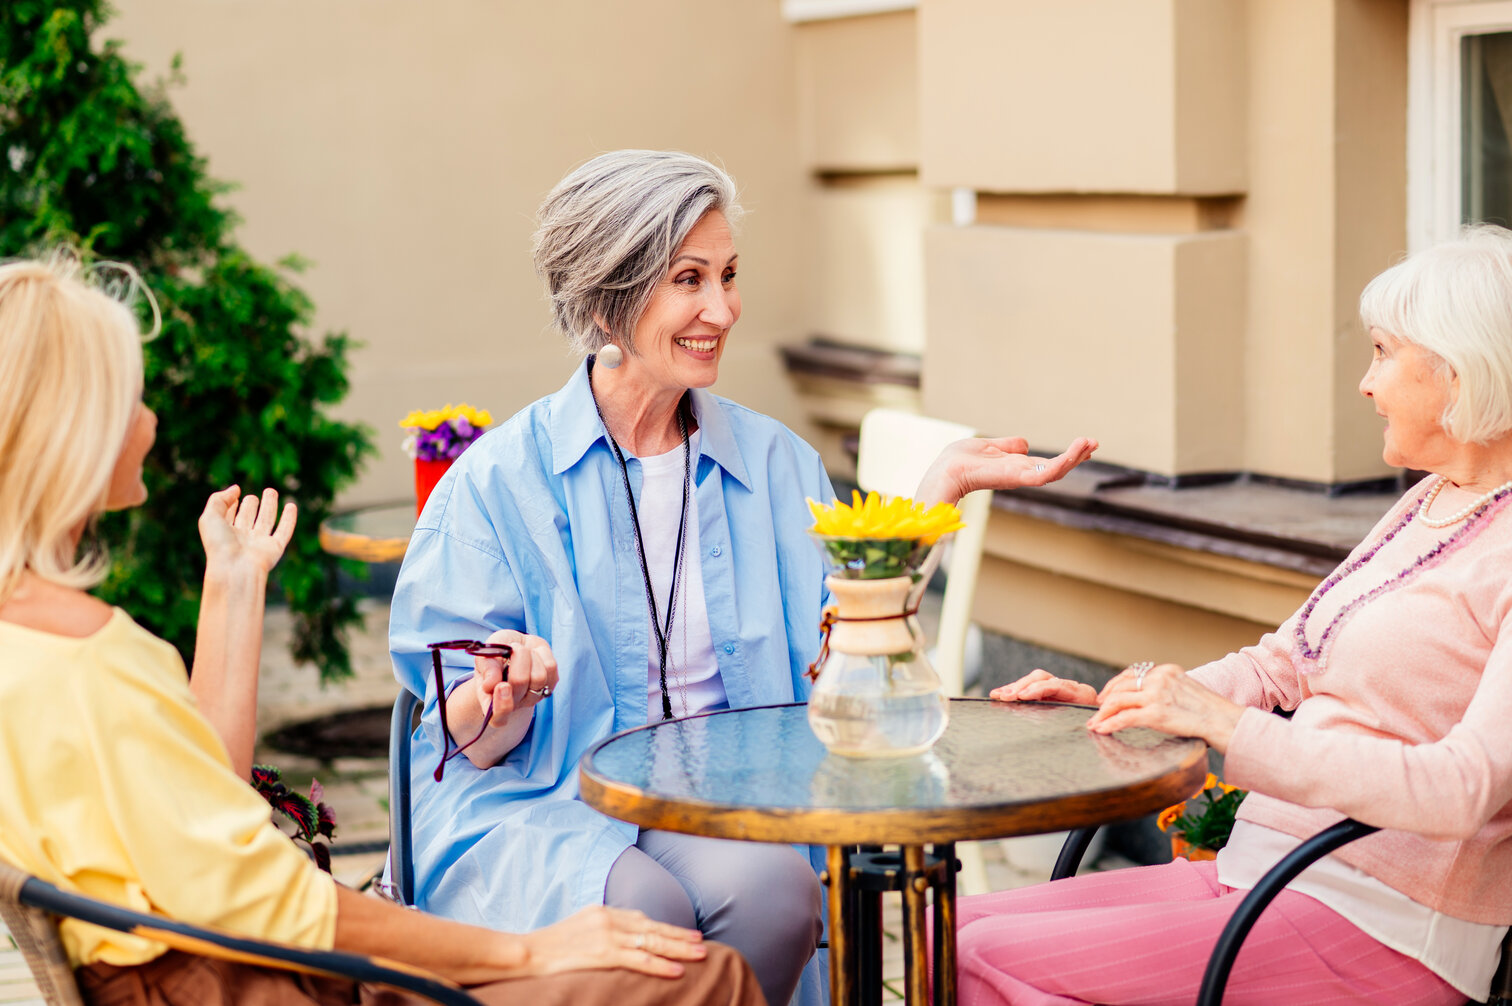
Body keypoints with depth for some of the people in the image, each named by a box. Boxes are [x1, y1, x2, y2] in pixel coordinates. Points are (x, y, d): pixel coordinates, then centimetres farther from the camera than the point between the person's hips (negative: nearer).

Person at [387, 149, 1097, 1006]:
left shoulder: (776, 461, 12)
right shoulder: (498, 481, -2)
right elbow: (476, 744, -2)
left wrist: (942, 488, -2)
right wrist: (501, 701, -26)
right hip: (536, 808, -3)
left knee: (770, 886, -31)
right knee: (641, 906, -35)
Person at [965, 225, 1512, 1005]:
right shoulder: (1427, 504, 15)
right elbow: (1280, 664, 21)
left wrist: (1226, 723, -28)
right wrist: (1115, 701, 6)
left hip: (1377, 932, -9)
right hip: (1256, 875, 9)